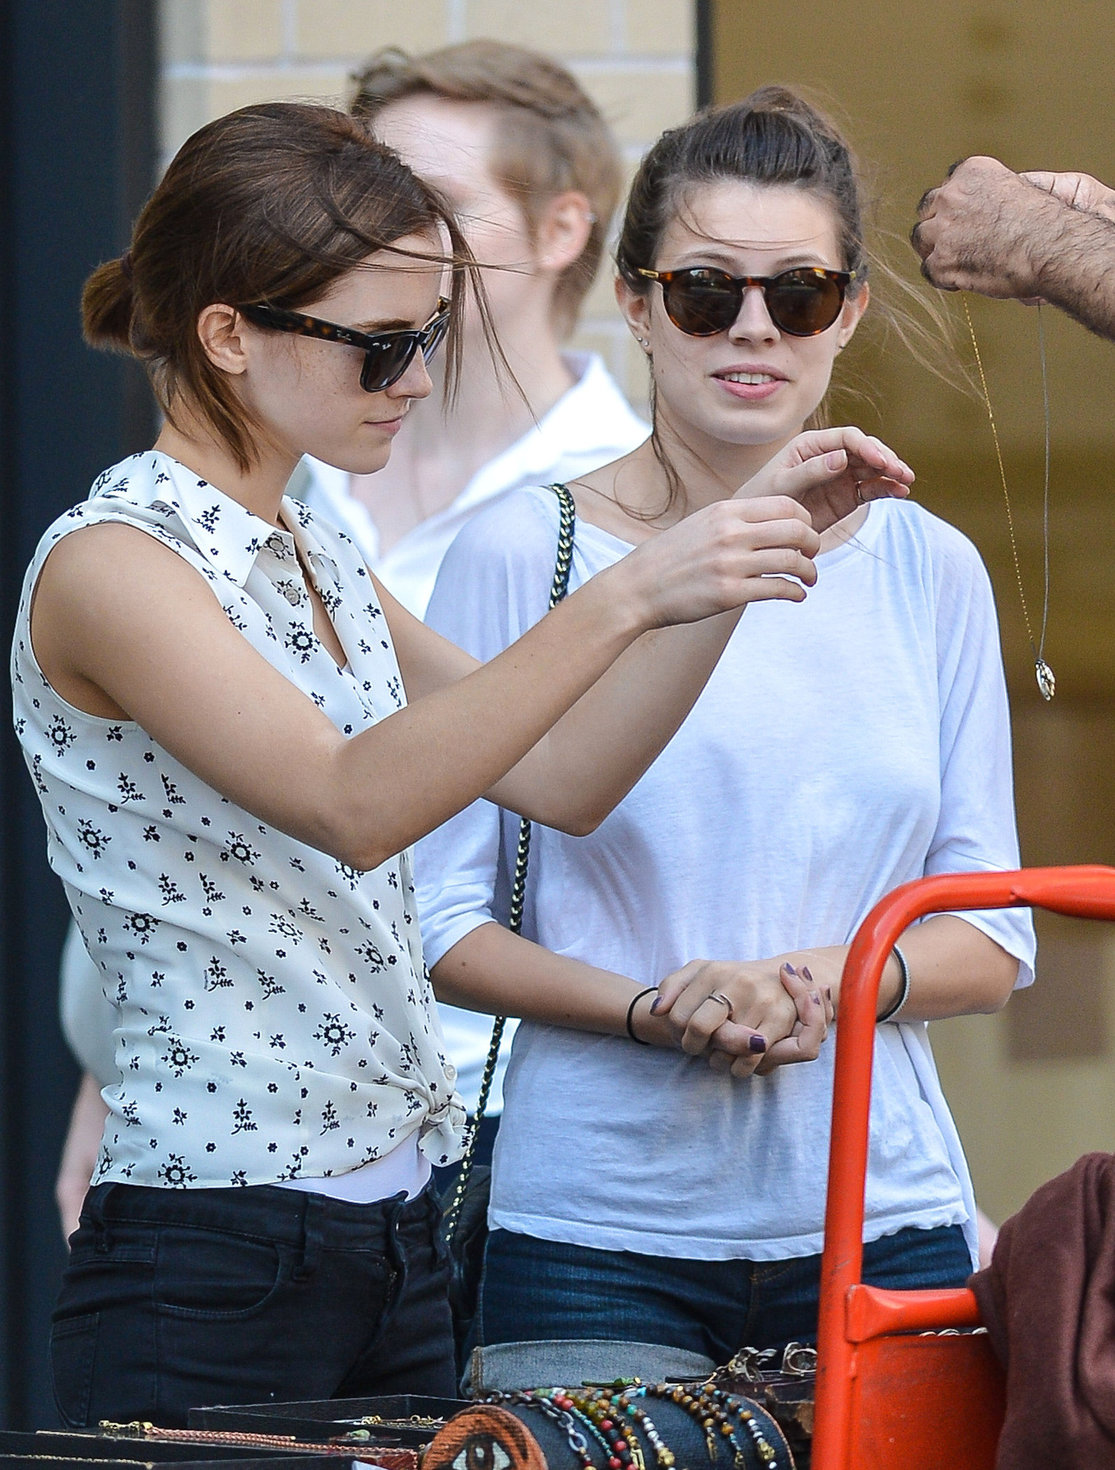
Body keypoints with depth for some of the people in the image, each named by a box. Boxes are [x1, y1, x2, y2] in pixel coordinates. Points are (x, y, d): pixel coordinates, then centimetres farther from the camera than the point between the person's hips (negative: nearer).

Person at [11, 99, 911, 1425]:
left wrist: (737, 547, 4)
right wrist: (623, 602, -33)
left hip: (392, 1241, 8)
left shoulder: (314, 564, 14)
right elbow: (352, 803, -26)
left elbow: (559, 779, 14)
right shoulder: (110, 563, -13)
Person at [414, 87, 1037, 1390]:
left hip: (879, 1221, 3)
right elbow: (438, 920, -1)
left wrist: (839, 980, -11)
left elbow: (994, 937, 9)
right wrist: (649, 1008, -17)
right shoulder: (521, 558, -1)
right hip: (597, 1225, -3)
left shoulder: (924, 570, 9)